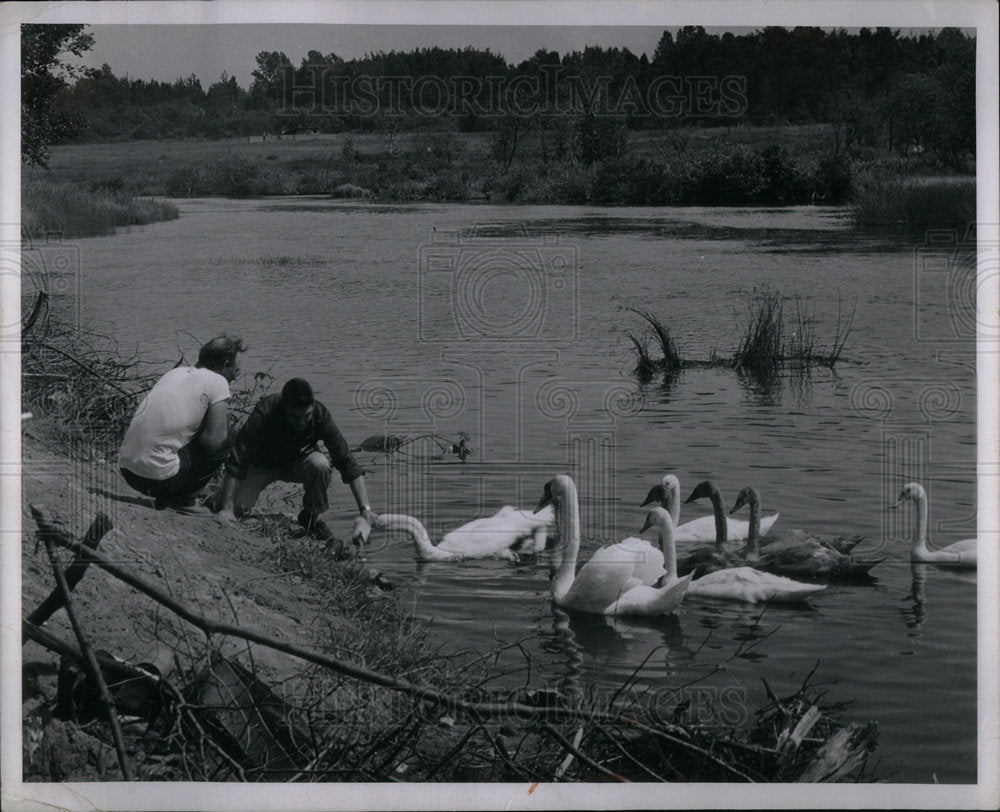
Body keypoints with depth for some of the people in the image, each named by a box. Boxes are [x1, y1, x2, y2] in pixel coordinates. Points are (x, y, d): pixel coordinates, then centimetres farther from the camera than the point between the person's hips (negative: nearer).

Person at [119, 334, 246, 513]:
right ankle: (182, 499, 4)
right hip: (158, 477, -8)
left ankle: (165, 498, 16)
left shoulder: (177, 371, 17)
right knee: (224, 440, 6)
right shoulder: (217, 382, -5)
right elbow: (214, 442, -11)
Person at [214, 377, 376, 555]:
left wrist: (365, 511, -34)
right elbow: (237, 462, -31)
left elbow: (348, 463, -26)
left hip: (297, 463, 1)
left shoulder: (320, 415, -28)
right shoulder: (264, 414, -33)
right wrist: (227, 508, -37)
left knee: (320, 464, -34)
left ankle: (312, 517, -9)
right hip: (262, 465, -1)